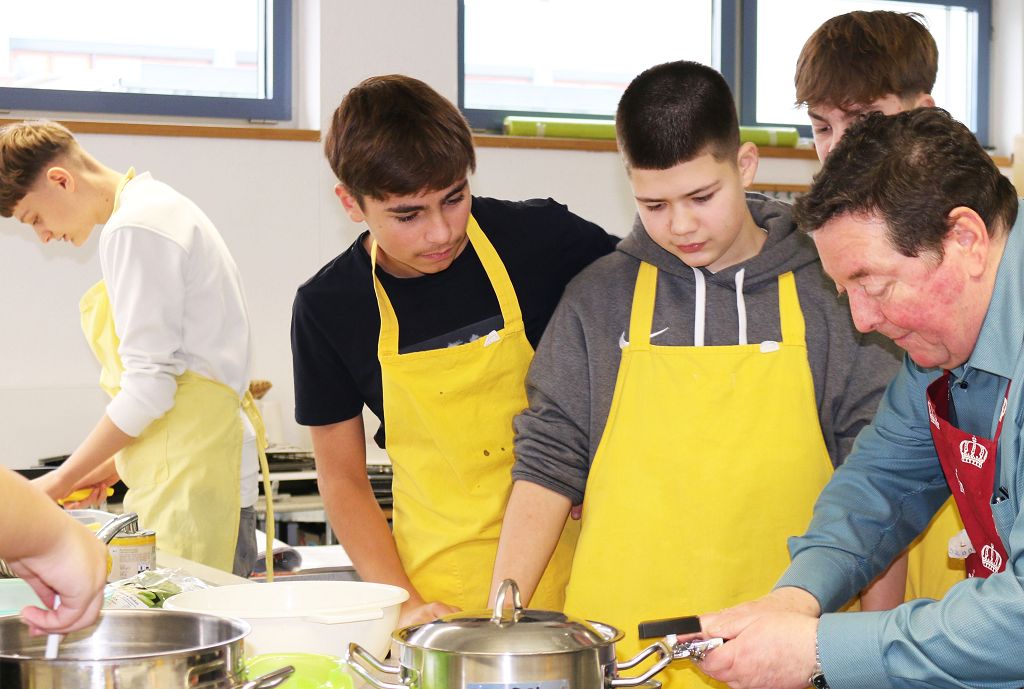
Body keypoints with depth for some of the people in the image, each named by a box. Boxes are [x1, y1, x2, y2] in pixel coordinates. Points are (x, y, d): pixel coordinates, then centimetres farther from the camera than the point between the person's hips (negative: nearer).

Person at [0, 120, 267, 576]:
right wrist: (116, 463, 19)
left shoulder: (132, 229, -11)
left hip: (190, 482, -10)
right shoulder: (157, 206, 19)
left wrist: (64, 478, -6)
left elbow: (148, 386, -15)